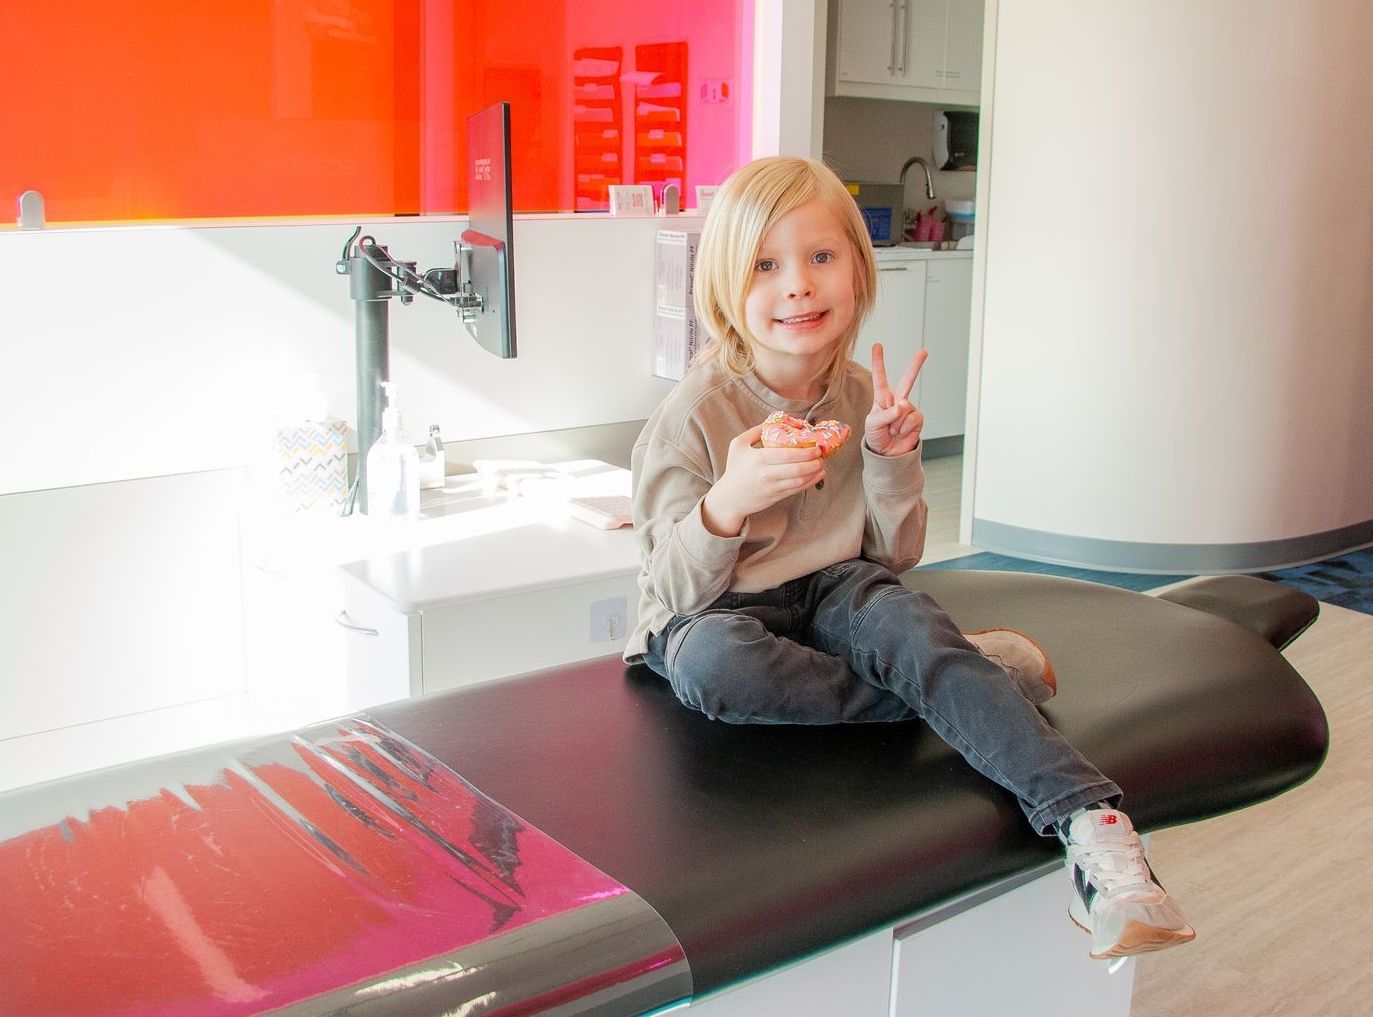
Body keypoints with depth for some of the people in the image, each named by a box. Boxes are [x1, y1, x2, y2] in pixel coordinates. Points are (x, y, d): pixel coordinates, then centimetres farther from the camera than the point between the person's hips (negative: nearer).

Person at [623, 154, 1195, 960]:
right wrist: (727, 502, -36)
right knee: (711, 663, -38)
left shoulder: (863, 397, 0)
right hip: (717, 611, -2)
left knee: (909, 622, -32)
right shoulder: (695, 414, -14)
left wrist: (893, 460, -12)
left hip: (835, 591, 3)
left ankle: (1090, 822, -41)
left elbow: (893, 557, 7)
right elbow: (679, 587, -15)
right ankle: (982, 676, -24)